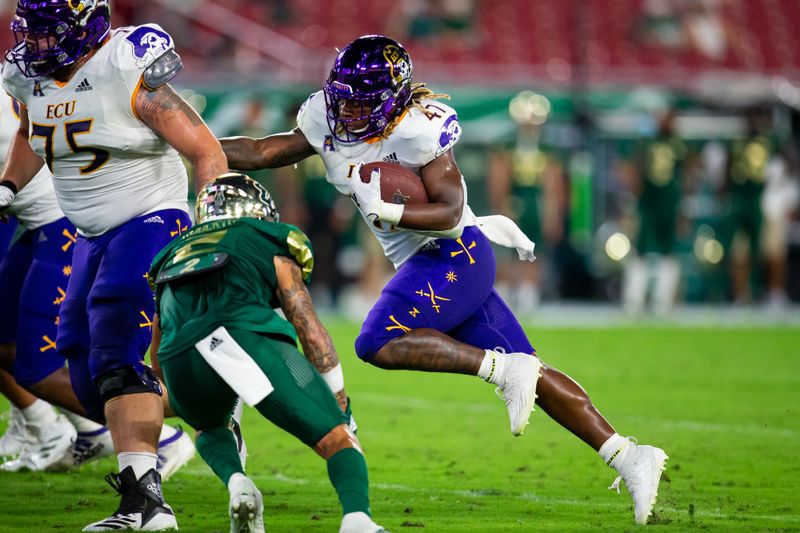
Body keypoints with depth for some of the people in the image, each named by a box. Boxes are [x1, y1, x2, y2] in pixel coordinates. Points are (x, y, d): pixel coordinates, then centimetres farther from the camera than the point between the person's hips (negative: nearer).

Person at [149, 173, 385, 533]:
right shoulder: (271, 246, 28)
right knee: (339, 441, 2)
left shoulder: (174, 253, 39)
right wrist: (340, 404, 28)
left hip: (179, 357, 4)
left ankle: (236, 483, 4)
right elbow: (310, 331, 21)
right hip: (245, 334, -3)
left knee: (209, 426, 37)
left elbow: (157, 357, 45)